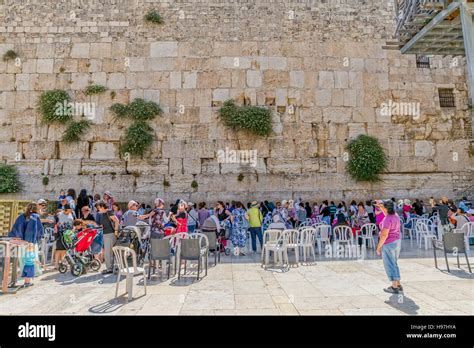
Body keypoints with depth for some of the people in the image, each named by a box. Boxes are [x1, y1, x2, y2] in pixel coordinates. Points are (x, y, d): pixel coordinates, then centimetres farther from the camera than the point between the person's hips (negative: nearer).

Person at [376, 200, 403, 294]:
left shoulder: (387, 219, -22)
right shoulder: (395, 215, 3)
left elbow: (384, 235, -24)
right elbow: (387, 214, 30)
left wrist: (379, 247, -16)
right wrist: (380, 206, 29)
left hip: (388, 244, -9)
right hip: (397, 241, 9)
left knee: (390, 265, 1)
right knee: (394, 264, 19)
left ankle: (394, 287, 8)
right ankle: (398, 284, 28)